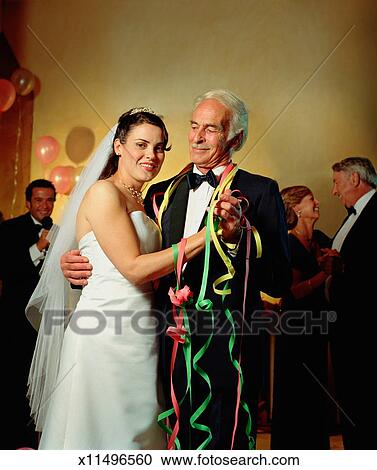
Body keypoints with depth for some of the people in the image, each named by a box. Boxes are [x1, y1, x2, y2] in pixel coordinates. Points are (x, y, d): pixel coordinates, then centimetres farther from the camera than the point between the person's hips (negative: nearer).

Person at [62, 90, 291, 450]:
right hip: (165, 350, 5)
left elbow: (279, 282, -10)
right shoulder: (161, 193, 12)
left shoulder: (259, 192, -2)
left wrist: (238, 235, -25)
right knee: (165, 449, 16)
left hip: (224, 352, -4)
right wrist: (77, 268, -4)